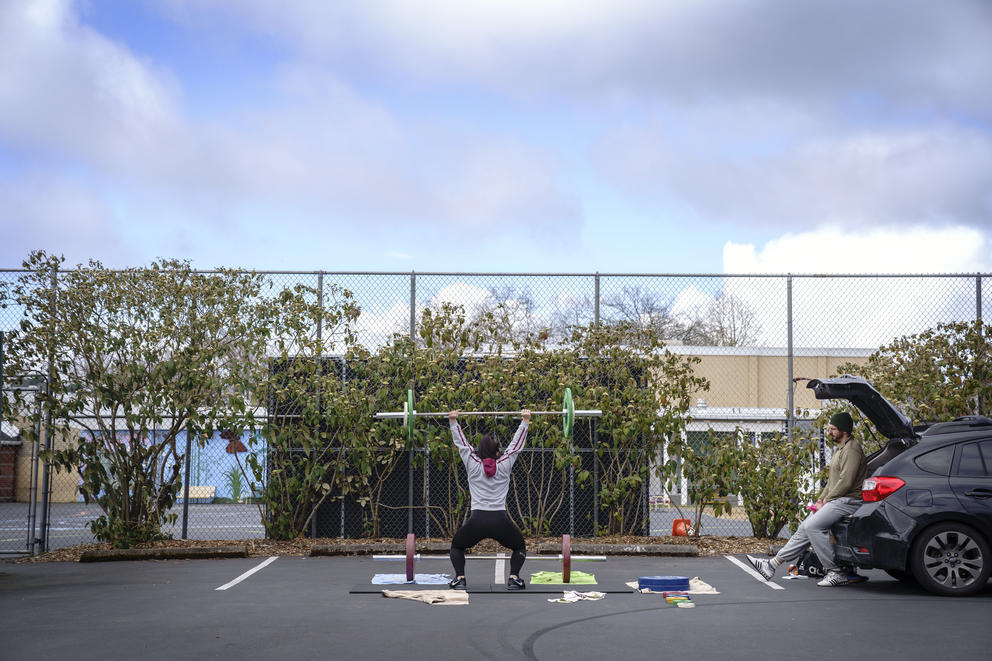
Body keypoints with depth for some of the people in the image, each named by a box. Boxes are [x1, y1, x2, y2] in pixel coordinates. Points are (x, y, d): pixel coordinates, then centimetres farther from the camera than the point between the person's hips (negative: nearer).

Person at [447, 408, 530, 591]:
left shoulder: (473, 465, 6)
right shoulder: (505, 466, 6)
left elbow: (461, 443, 17)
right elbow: (517, 444, 16)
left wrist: (453, 422, 27)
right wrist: (525, 421, 25)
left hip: (476, 521, 0)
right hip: (500, 521, 0)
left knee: (457, 546, 26)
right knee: (519, 546, 25)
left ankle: (459, 579, 6)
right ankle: (514, 578, 3)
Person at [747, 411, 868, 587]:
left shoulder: (851, 450, -14)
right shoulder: (840, 449, 21)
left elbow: (845, 482, -21)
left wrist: (826, 501, -12)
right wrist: (821, 499, 12)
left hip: (848, 501, -10)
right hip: (836, 500, 10)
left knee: (813, 526, -22)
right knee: (805, 528, 5)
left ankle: (835, 572, -16)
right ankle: (772, 566, 7)